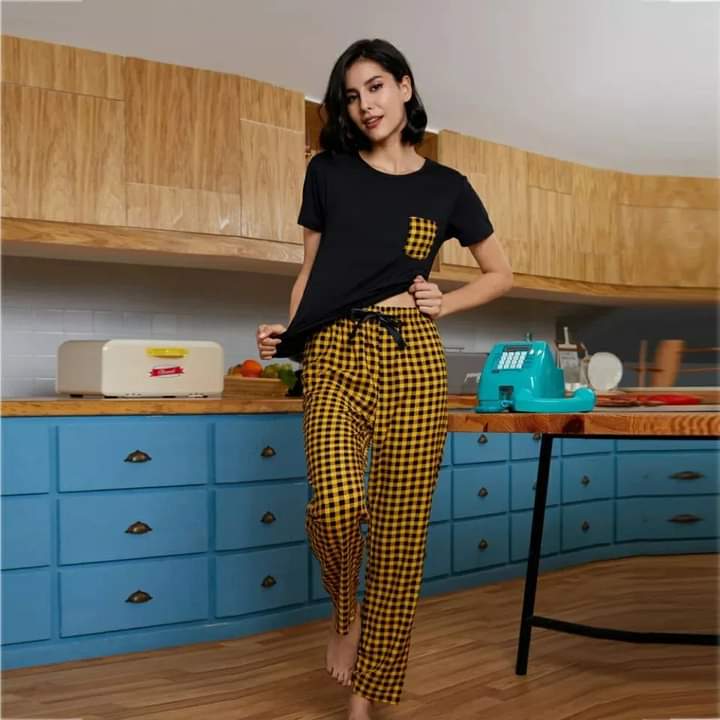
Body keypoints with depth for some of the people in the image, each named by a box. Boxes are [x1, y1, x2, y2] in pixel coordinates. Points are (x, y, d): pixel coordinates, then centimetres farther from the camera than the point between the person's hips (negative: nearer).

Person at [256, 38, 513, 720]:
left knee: (401, 527, -1)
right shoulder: (327, 171, 12)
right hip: (337, 351, 0)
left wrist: (448, 302, 3)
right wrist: (286, 331, -2)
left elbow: (500, 273, 20)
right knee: (337, 505, -24)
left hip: (413, 356, 1)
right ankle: (343, 612, 11)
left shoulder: (447, 187, 11)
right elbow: (311, 268, 14)